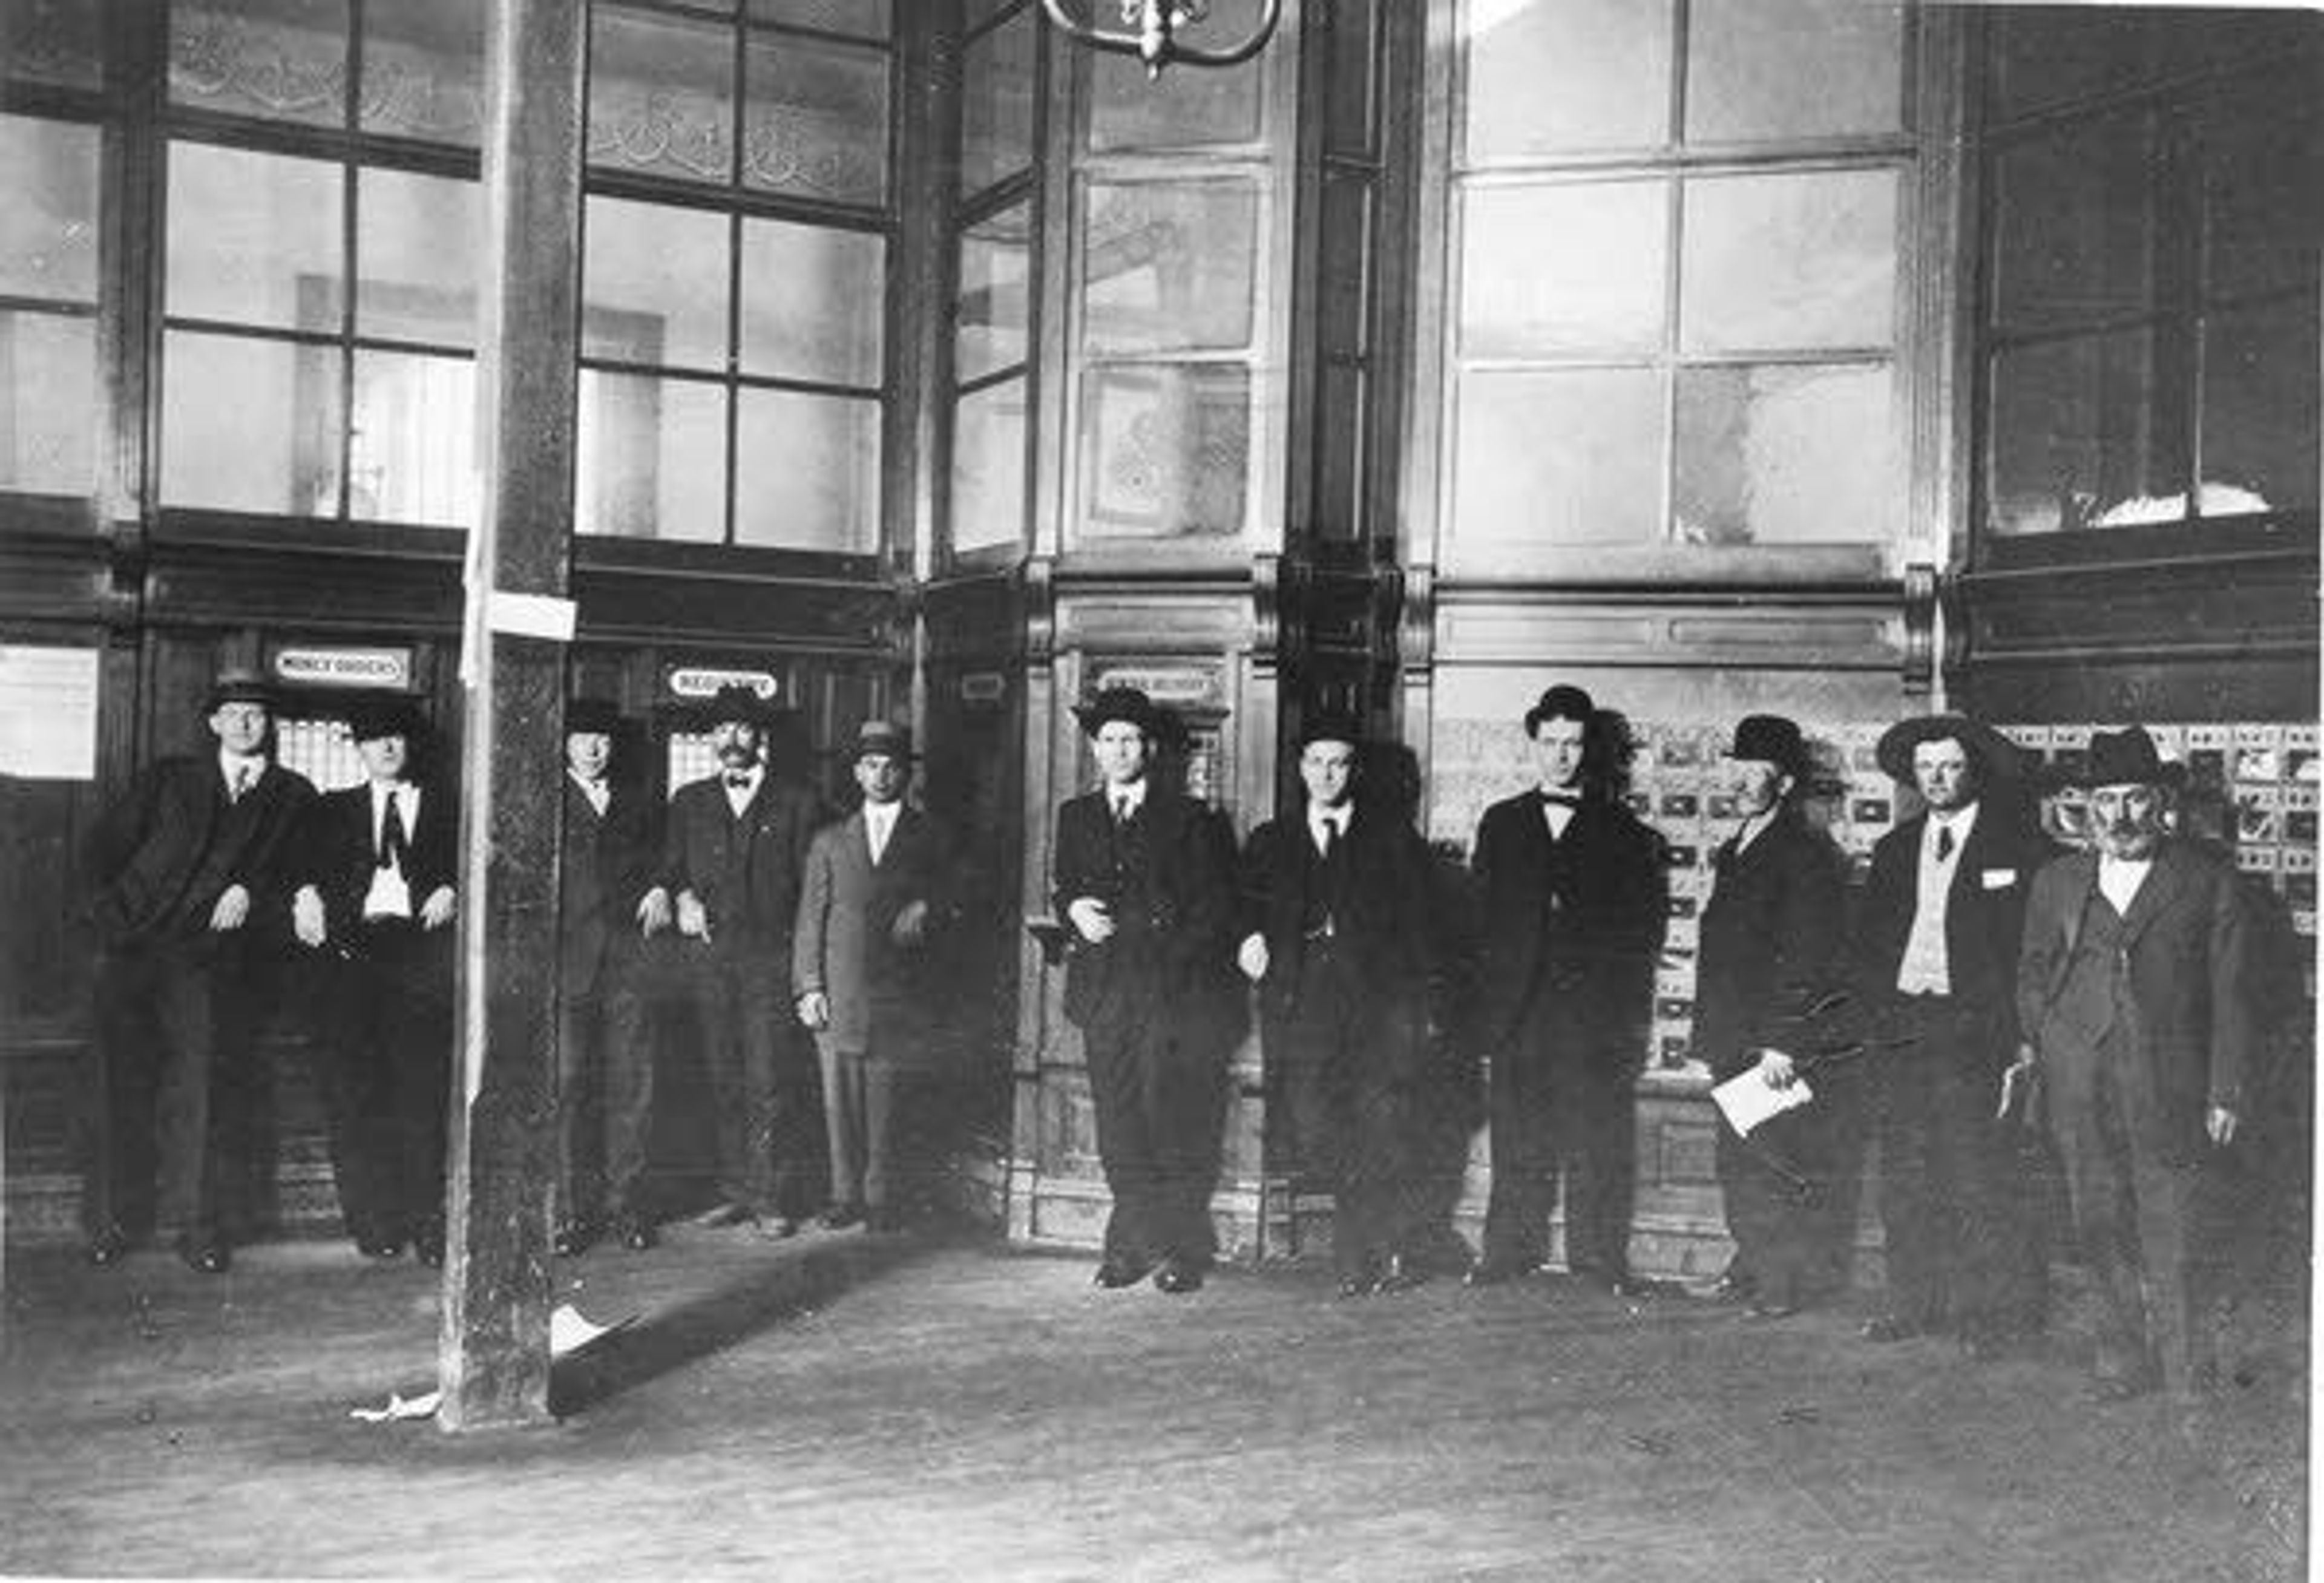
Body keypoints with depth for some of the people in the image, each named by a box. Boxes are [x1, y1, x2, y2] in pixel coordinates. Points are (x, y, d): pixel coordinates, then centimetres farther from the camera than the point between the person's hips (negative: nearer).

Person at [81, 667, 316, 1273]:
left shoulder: (293, 797, 16)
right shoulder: (170, 778, 20)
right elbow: (107, 842, 17)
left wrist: (250, 890, -8)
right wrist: (114, 907, 4)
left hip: (217, 956, -1)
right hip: (137, 947, 2)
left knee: (210, 1081, -10)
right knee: (121, 1081, -2)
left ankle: (204, 1226, -4)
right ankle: (116, 1218, 8)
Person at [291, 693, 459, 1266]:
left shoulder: (446, 805, 18)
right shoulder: (336, 808, 22)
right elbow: (307, 858, 9)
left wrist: (451, 890, -10)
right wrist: (307, 893, -11)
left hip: (421, 945, -1)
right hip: (353, 945, 2)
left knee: (422, 1087, -8)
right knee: (352, 1089, -4)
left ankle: (425, 1220, -5)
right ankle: (371, 1220, 2)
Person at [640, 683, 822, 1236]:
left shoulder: (794, 803, 8)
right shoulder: (689, 802, 16)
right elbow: (669, 869, 15)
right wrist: (679, 895, -9)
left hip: (769, 956, -3)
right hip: (708, 956, 3)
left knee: (769, 1081, -7)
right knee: (723, 1081, 5)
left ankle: (771, 1198, -2)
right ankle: (734, 1191, 12)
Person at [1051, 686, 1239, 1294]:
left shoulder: (1188, 818, 9)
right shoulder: (1074, 816, 19)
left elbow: (1215, 905, 6)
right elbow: (1061, 885, 18)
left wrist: (1176, 955, -6)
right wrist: (1074, 908, -4)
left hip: (1172, 987, -3)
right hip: (1104, 987, 3)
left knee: (1174, 1117, -9)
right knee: (1117, 1121, 0)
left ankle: (1181, 1249, -3)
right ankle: (1132, 1244, 6)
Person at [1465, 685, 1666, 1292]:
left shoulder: (1622, 832, 8)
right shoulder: (1501, 824, 14)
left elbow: (1644, 923, 5)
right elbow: (1477, 915, 11)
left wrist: (1628, 1004, -4)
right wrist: (1484, 989, 1)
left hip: (1594, 1009, -1)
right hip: (1517, 1008, 2)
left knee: (1597, 1137, -2)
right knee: (1516, 1136, 3)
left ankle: (1599, 1256, 5)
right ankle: (1510, 1250, 10)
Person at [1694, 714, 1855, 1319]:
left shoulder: (1806, 856, -10)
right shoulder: (1734, 851, 17)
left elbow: (1806, 961, -16)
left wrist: (1783, 1042, -20)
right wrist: (1710, 1035, 17)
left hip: (1784, 1048, -8)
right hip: (1734, 1042, 8)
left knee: (1784, 1167, -3)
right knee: (1738, 1164, 11)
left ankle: (1793, 1281, 6)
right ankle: (1753, 1269, 22)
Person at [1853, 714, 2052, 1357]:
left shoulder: (2016, 845, 0)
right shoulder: (1896, 849, 16)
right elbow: (1866, 940, 18)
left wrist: (1991, 1019, -11)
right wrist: (1882, 1004, 3)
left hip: (1972, 1034, -5)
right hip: (1902, 1031, 5)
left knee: (1980, 1177, -6)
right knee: (1905, 1178, 7)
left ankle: (2000, 1309, 4)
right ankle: (1916, 1303, 16)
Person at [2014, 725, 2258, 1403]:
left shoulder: (2209, 881, 3)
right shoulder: (2056, 882, 13)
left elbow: (2231, 992, 2)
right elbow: (2033, 975, 20)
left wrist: (2226, 1092, -2)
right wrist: (2029, 1048, 5)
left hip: (2169, 1088, -3)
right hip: (2078, 1088, 3)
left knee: (2173, 1239, -1)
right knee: (2101, 1231, 6)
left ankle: (2189, 1381, 12)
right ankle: (2126, 1361, 20)